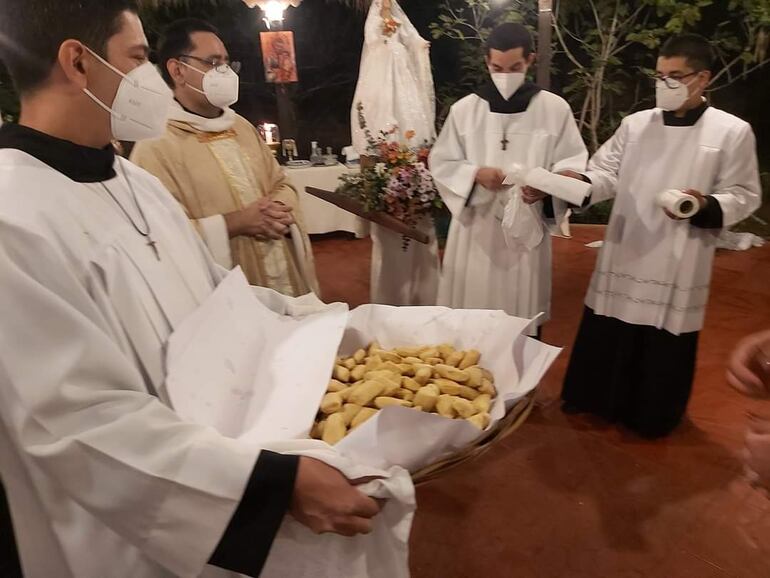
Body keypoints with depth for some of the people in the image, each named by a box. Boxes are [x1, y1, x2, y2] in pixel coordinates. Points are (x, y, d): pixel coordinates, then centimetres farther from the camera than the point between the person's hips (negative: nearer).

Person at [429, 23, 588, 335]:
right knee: (471, 319, 6)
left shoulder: (555, 108, 1)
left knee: (523, 315, 8)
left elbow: (574, 164, 3)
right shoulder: (464, 109, 3)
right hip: (475, 227, 1)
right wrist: (475, 174, -15)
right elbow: (441, 163, 5)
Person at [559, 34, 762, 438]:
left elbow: (744, 196, -2)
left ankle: (652, 417, 30)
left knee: (665, 348, 9)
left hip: (679, 265, -3)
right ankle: (596, 401, 34)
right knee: (607, 336, 13)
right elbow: (607, 174, 3)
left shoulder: (732, 132, -4)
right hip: (625, 254, 3)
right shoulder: (635, 124, 6)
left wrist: (705, 206, -22)